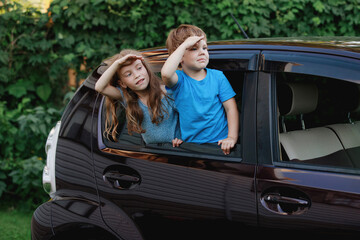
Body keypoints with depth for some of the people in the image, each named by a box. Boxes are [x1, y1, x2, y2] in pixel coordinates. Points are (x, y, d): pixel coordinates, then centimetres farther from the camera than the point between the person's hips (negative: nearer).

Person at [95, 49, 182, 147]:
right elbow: (99, 87, -16)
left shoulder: (168, 92, -9)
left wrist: (181, 137, -14)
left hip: (175, 147, -2)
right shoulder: (126, 97, -3)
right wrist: (117, 63, -21)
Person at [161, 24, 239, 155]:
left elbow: (231, 108, 4)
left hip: (220, 143, 0)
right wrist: (185, 44, -18)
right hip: (191, 143, 0)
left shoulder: (217, 76, 6)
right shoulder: (179, 80, -1)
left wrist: (232, 137, -12)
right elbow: (166, 73, -27)